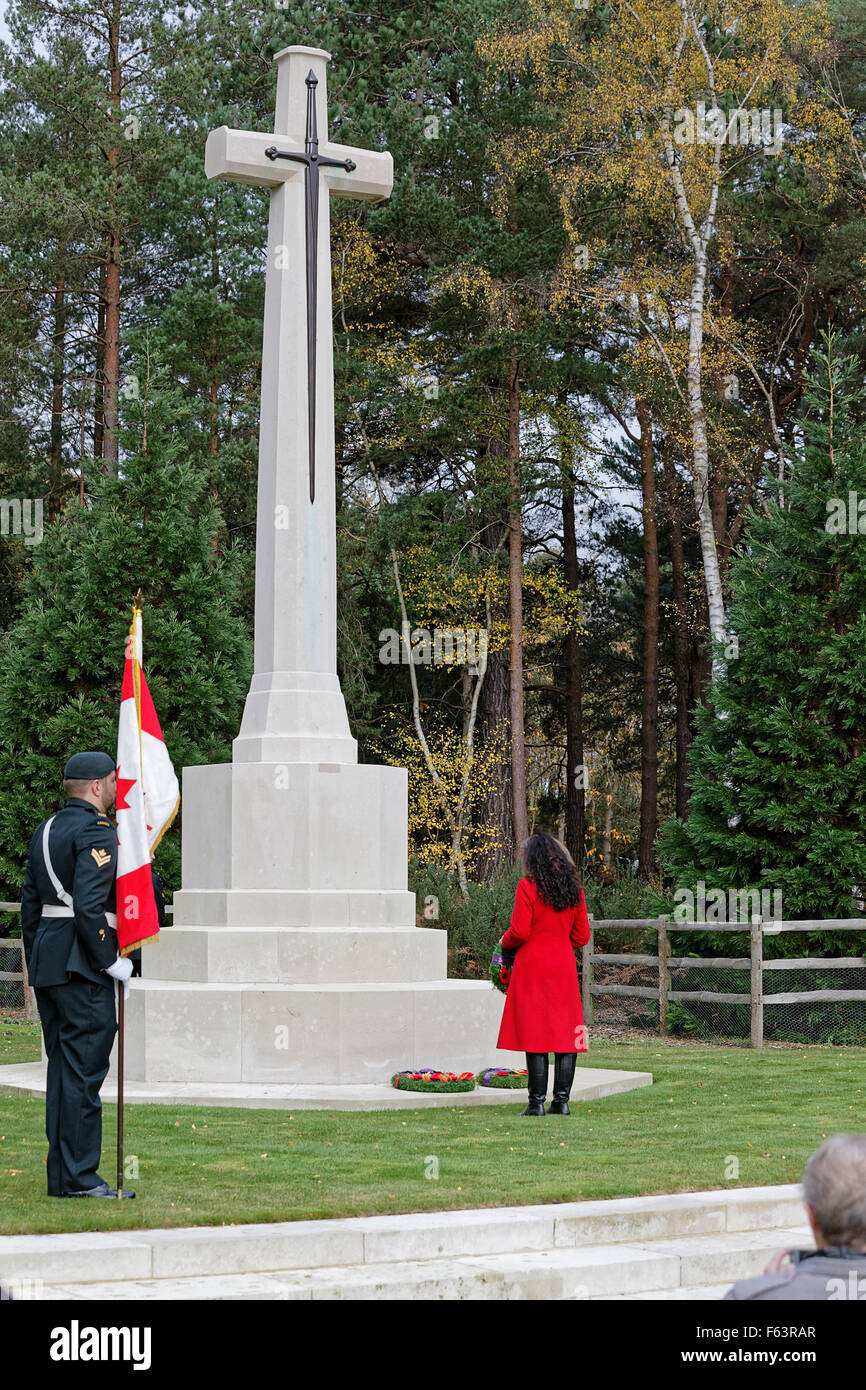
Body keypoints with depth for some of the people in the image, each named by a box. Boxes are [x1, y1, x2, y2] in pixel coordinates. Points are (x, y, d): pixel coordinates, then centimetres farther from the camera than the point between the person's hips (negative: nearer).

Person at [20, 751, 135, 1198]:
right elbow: (88, 905, -22)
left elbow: (30, 902, 18)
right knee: (83, 1070, -6)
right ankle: (79, 1178, -5)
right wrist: (113, 961, -15)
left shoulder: (45, 830, 16)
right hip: (82, 965, -9)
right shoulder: (96, 832, -12)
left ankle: (62, 1176, 15)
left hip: (47, 959, 9)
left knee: (63, 1068, 12)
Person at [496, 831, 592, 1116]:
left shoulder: (528, 887, -9)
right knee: (565, 1032, 6)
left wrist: (505, 942, 9)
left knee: (535, 1034, -3)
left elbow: (519, 932, -12)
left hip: (533, 966, -5)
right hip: (564, 968, 5)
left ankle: (537, 1103, -4)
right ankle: (561, 1101, 6)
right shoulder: (574, 889, 7)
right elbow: (581, 936, 10)